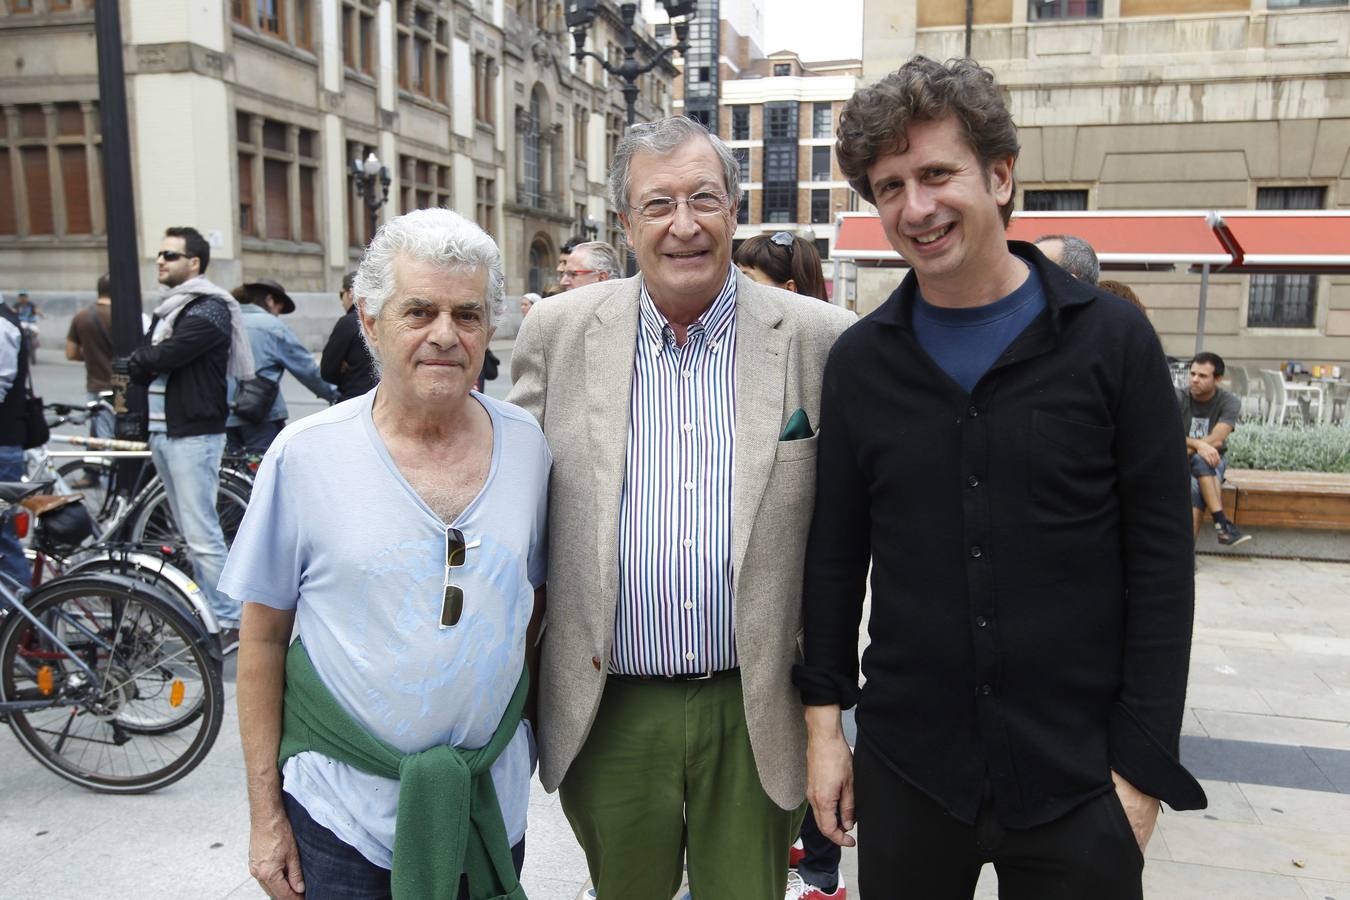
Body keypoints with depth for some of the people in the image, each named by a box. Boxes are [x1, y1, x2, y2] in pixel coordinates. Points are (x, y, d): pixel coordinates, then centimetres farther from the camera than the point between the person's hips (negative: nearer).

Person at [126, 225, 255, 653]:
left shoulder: (209, 310, -10)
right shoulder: (166, 309, 19)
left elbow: (165, 356, -19)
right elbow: (141, 368, 14)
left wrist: (141, 359, 0)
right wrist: (147, 365, -6)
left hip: (194, 435, -9)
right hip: (161, 431, 9)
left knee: (201, 535, -9)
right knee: (190, 532, 14)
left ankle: (228, 623, -3)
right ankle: (205, 610, 23)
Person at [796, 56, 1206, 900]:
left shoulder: (1114, 341, -6)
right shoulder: (860, 361, 0)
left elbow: (1161, 562, -5)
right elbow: (835, 554, 4)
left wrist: (1142, 766, -7)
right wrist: (825, 720, 3)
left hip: (1077, 778, -1)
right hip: (904, 765, 2)